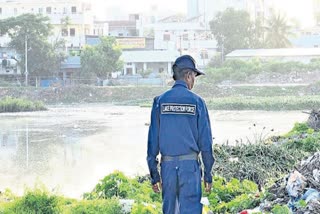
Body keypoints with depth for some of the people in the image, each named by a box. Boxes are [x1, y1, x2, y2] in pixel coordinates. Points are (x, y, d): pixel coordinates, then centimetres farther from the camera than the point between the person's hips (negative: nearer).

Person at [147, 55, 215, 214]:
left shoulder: (160, 101, 3)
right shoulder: (196, 102, -3)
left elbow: (153, 139, 2)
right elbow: (205, 140, -3)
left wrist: (154, 174, 7)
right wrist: (208, 173, 4)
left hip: (167, 164, 3)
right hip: (190, 164, -3)